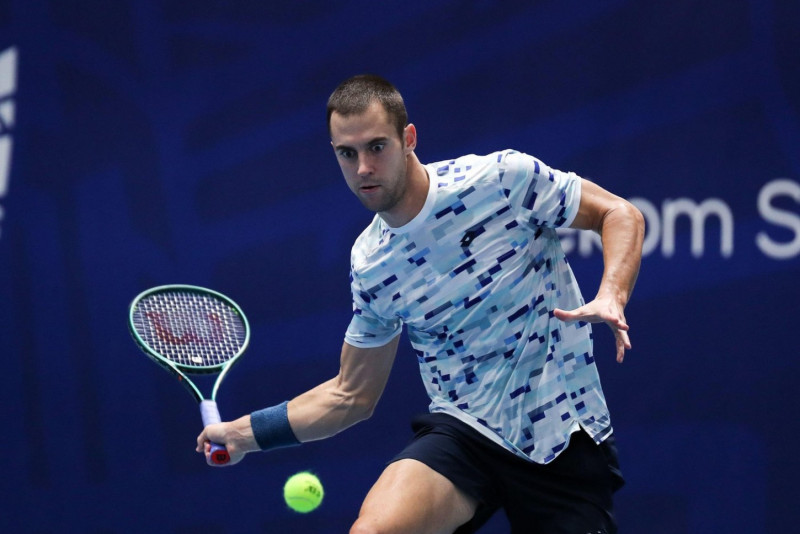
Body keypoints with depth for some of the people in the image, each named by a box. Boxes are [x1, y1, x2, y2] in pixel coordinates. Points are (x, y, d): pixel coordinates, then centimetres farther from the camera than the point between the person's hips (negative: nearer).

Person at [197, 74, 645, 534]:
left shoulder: (504, 178, -10)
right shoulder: (369, 264, 2)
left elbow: (621, 214, -1)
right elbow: (352, 396, 13)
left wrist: (611, 297, -20)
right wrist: (244, 433, 8)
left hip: (569, 436, -2)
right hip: (464, 430, 2)